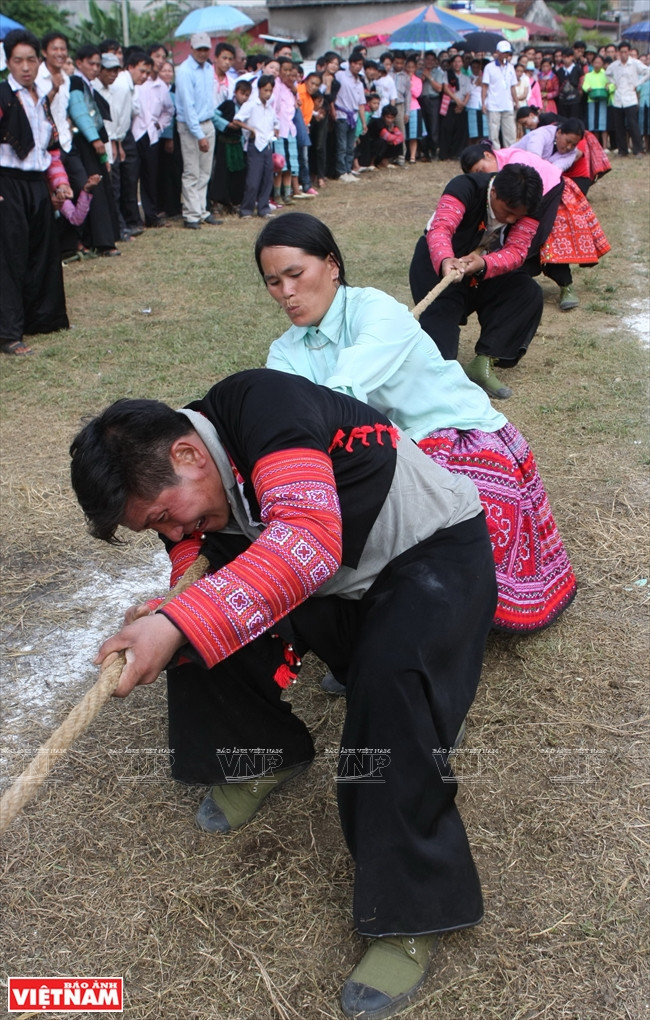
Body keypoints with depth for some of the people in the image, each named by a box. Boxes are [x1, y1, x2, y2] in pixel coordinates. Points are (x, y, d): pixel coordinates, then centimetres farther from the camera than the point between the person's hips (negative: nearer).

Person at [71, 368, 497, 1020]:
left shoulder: (263, 405, -30)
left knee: (392, 680, -33)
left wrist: (179, 623, -50)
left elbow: (309, 537, -44)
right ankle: (268, 754, 18)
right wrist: (165, 618, -29)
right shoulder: (178, 484, -5)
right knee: (203, 624, -7)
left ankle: (410, 912, -19)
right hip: (341, 581, 8)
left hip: (436, 548, -7)